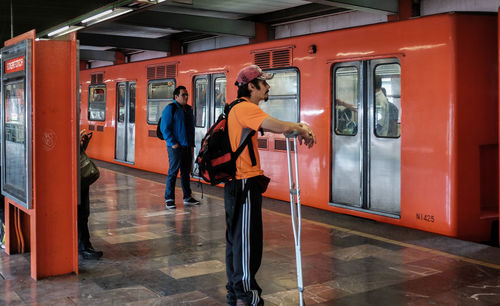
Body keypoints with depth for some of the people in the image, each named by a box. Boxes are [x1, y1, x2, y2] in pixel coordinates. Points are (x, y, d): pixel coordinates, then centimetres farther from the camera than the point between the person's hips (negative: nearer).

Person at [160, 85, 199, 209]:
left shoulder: (189, 109, 16)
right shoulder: (170, 108, -7)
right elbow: (164, 128, -11)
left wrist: (192, 144, 16)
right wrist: (172, 143, -16)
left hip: (187, 147, 7)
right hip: (175, 147, -7)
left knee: (186, 172, 12)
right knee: (173, 172, -5)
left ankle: (187, 197, 20)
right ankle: (169, 199, 1)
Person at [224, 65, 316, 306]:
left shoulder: (240, 109, 17)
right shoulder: (245, 108, -16)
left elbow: (272, 126, 17)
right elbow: (281, 127, -27)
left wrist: (298, 127, 1)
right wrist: (301, 130, -8)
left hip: (237, 183, 11)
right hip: (245, 184, -11)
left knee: (236, 238, 17)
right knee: (247, 239, -3)